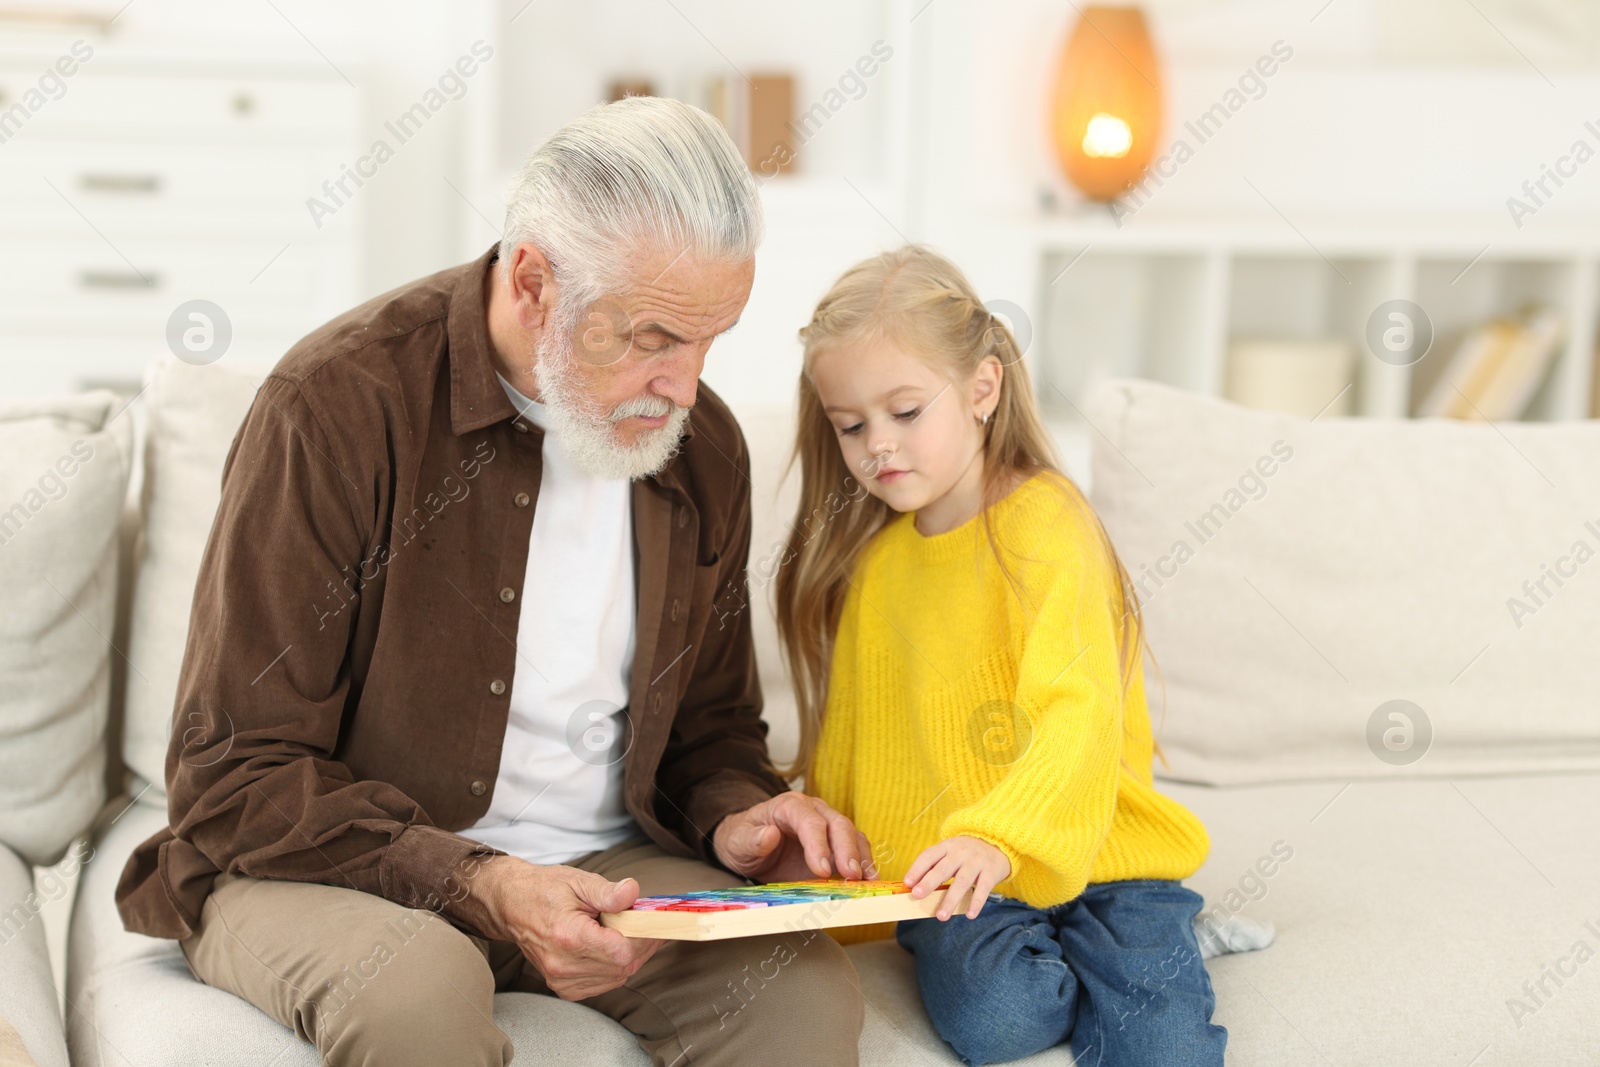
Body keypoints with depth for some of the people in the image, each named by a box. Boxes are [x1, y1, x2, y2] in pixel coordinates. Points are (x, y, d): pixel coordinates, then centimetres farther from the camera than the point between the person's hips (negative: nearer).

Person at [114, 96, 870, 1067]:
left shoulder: (705, 448, 2)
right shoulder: (341, 404, -16)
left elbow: (710, 722, 17)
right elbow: (233, 777, -15)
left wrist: (734, 813, -7)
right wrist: (476, 886, -26)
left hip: (602, 863, 4)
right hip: (334, 868, -4)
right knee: (417, 984, -37)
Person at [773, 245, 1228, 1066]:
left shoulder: (1043, 523, -10)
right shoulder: (869, 554, 10)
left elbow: (1080, 711, -23)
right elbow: (849, 736, 19)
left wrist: (999, 839, -38)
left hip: (1082, 853, -4)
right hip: (946, 877, 4)